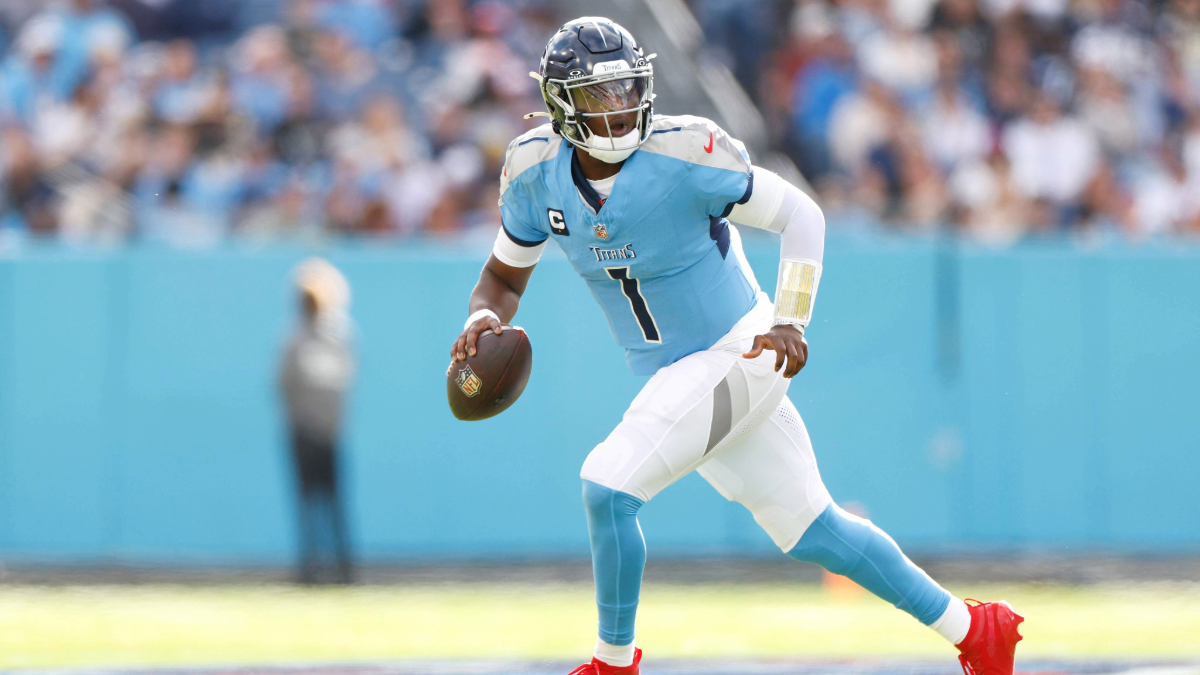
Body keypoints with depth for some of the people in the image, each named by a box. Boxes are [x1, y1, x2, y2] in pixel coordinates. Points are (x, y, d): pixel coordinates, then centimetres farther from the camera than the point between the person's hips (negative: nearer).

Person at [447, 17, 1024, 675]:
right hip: (672, 375, 6)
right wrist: (484, 319, -17)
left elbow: (800, 214, -13)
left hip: (738, 355, -6)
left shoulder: (683, 154, -23)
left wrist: (790, 322, -23)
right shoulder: (536, 170, -6)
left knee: (608, 484, -20)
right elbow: (504, 278, 6)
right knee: (809, 528, 12)